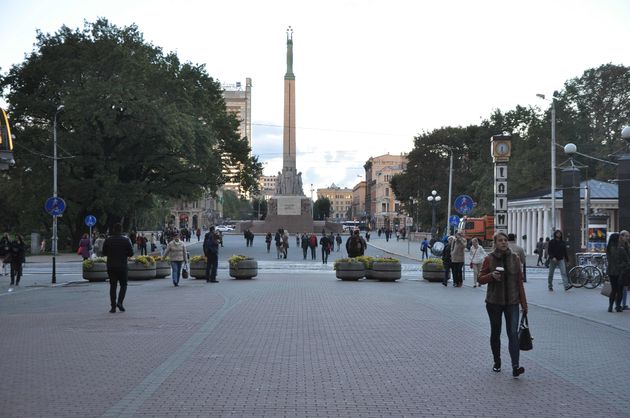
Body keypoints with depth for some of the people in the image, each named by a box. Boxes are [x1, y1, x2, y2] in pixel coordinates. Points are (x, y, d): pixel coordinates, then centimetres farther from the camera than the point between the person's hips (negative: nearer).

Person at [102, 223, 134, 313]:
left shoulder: (108, 240, -1)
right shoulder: (126, 240, -5)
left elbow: (104, 253, 4)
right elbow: (131, 253, -3)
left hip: (111, 266, 2)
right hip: (122, 266, -2)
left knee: (113, 286, 7)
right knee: (123, 285, 11)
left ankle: (113, 307, 4)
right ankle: (120, 302, -8)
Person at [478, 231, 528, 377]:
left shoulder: (515, 258, 2)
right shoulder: (489, 259, -3)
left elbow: (520, 281, 4)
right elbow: (481, 279, 1)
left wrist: (524, 303, 3)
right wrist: (492, 275, -20)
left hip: (512, 302, 0)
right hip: (494, 302, 0)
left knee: (513, 333, -11)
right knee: (495, 333, 12)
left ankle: (515, 367, -17)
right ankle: (497, 363, 28)